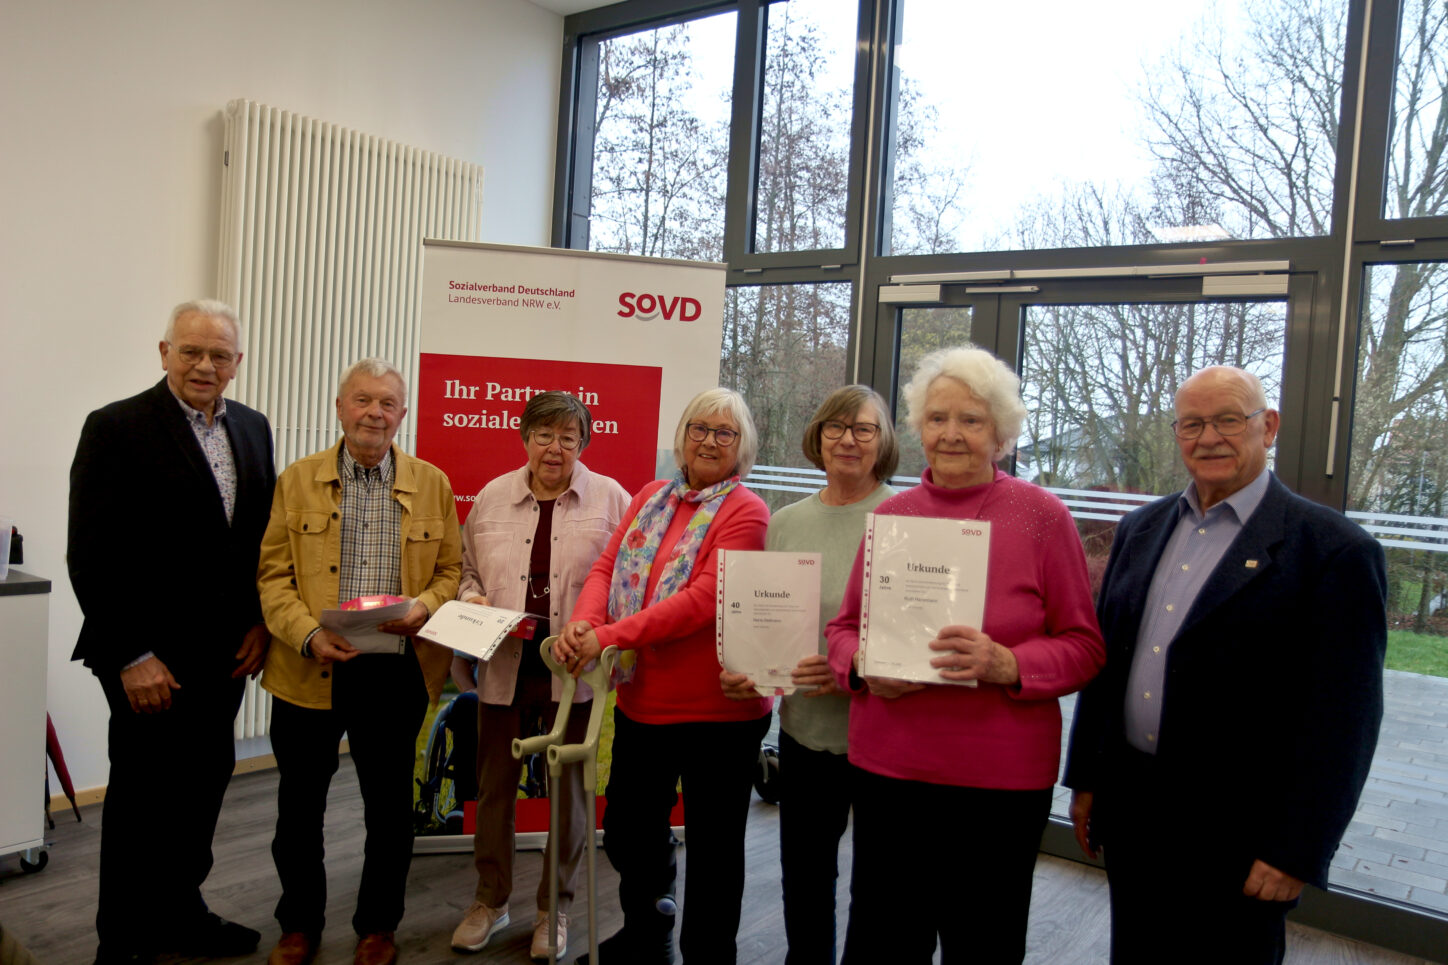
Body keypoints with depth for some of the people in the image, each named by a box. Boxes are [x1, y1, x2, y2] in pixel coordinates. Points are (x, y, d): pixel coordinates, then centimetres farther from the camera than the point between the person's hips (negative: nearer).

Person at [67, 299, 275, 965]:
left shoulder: (252, 428, 9)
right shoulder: (117, 427, -9)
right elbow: (91, 555, -13)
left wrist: (261, 623, 4)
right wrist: (132, 656, -15)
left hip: (224, 654, 6)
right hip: (150, 655, -6)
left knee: (205, 783, 15)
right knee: (144, 793, 6)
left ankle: (179, 911, 35)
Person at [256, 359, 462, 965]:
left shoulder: (431, 484, 5)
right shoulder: (297, 480, 3)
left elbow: (451, 568, 7)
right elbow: (273, 574, -1)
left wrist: (426, 606, -14)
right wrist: (308, 636, -15)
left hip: (397, 672, 0)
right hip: (309, 672, 0)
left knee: (390, 807, 11)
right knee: (299, 805, 13)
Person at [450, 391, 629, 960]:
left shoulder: (611, 499, -1)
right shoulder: (492, 498, 7)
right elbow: (467, 571, 15)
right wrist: (471, 600, -5)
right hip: (503, 663, 3)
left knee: (569, 789, 10)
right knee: (494, 784, 14)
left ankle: (556, 907, 30)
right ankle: (491, 899, 34)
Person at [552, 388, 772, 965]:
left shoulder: (744, 512, -12)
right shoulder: (652, 497, 8)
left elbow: (704, 600, -22)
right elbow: (608, 565, 3)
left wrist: (611, 637, -26)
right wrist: (583, 621, -18)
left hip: (715, 713, -6)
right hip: (641, 702, 7)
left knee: (712, 849, 10)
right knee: (627, 833, 22)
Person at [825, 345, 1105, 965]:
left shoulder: (1041, 515, -4)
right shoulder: (890, 514, 5)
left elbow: (1084, 647, -3)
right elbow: (845, 627, 13)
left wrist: (1006, 664, -21)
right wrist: (862, 665, -9)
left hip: (1000, 779, -2)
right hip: (886, 765, 3)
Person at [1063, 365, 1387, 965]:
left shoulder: (1335, 550, -11)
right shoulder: (1141, 529, 7)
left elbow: (1343, 718, -13)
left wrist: (1296, 853, -14)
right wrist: (1086, 780, 10)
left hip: (1234, 838, -5)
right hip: (1129, 814, 5)